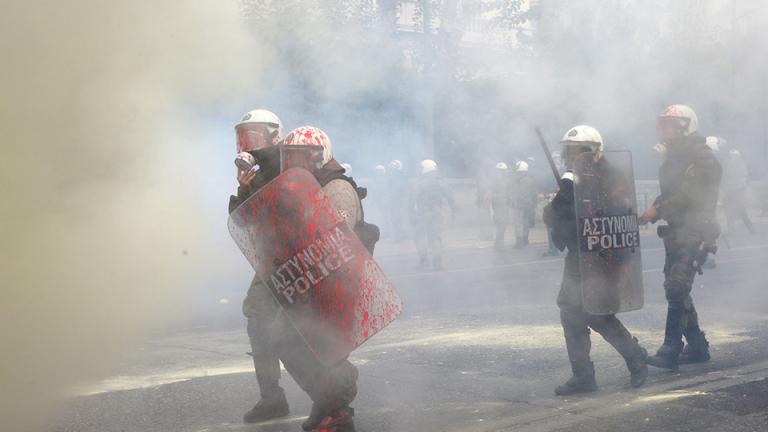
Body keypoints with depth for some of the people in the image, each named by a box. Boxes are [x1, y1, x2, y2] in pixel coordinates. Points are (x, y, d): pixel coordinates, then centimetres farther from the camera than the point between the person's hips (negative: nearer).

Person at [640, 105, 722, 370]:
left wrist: (658, 210, -23)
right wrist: (653, 212, 0)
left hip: (695, 234, -9)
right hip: (675, 233, 9)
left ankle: (670, 353, -20)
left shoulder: (703, 159, -12)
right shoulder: (673, 159, 16)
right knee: (677, 291, 11)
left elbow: (691, 196, -22)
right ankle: (697, 347, 23)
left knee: (676, 288, -18)